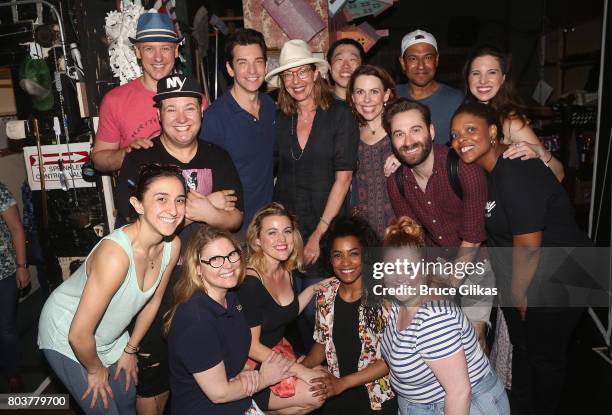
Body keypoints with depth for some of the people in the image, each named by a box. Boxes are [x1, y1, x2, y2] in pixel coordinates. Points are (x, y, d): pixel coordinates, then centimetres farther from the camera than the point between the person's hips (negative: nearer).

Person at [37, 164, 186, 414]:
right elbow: (79, 335, -30)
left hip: (111, 336, 6)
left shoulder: (172, 245, -17)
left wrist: (130, 350, 8)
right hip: (66, 337, -6)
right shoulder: (115, 254, -39)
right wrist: (96, 370, -12)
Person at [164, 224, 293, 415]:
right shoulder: (194, 319, -28)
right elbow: (218, 393, -21)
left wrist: (245, 373, -9)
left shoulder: (231, 299, -4)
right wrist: (263, 378, -8)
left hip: (238, 394, 7)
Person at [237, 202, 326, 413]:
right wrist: (301, 371, -18)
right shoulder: (250, 282, -24)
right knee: (316, 394, -18)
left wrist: (313, 289, 2)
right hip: (253, 367, -8)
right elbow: (251, 346, -20)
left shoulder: (286, 271, -1)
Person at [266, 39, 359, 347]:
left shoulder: (339, 116, -3)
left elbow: (343, 177, -8)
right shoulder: (280, 120, 8)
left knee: (316, 312, 1)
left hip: (325, 232, -3)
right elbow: (274, 174, 11)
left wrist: (321, 232, -11)